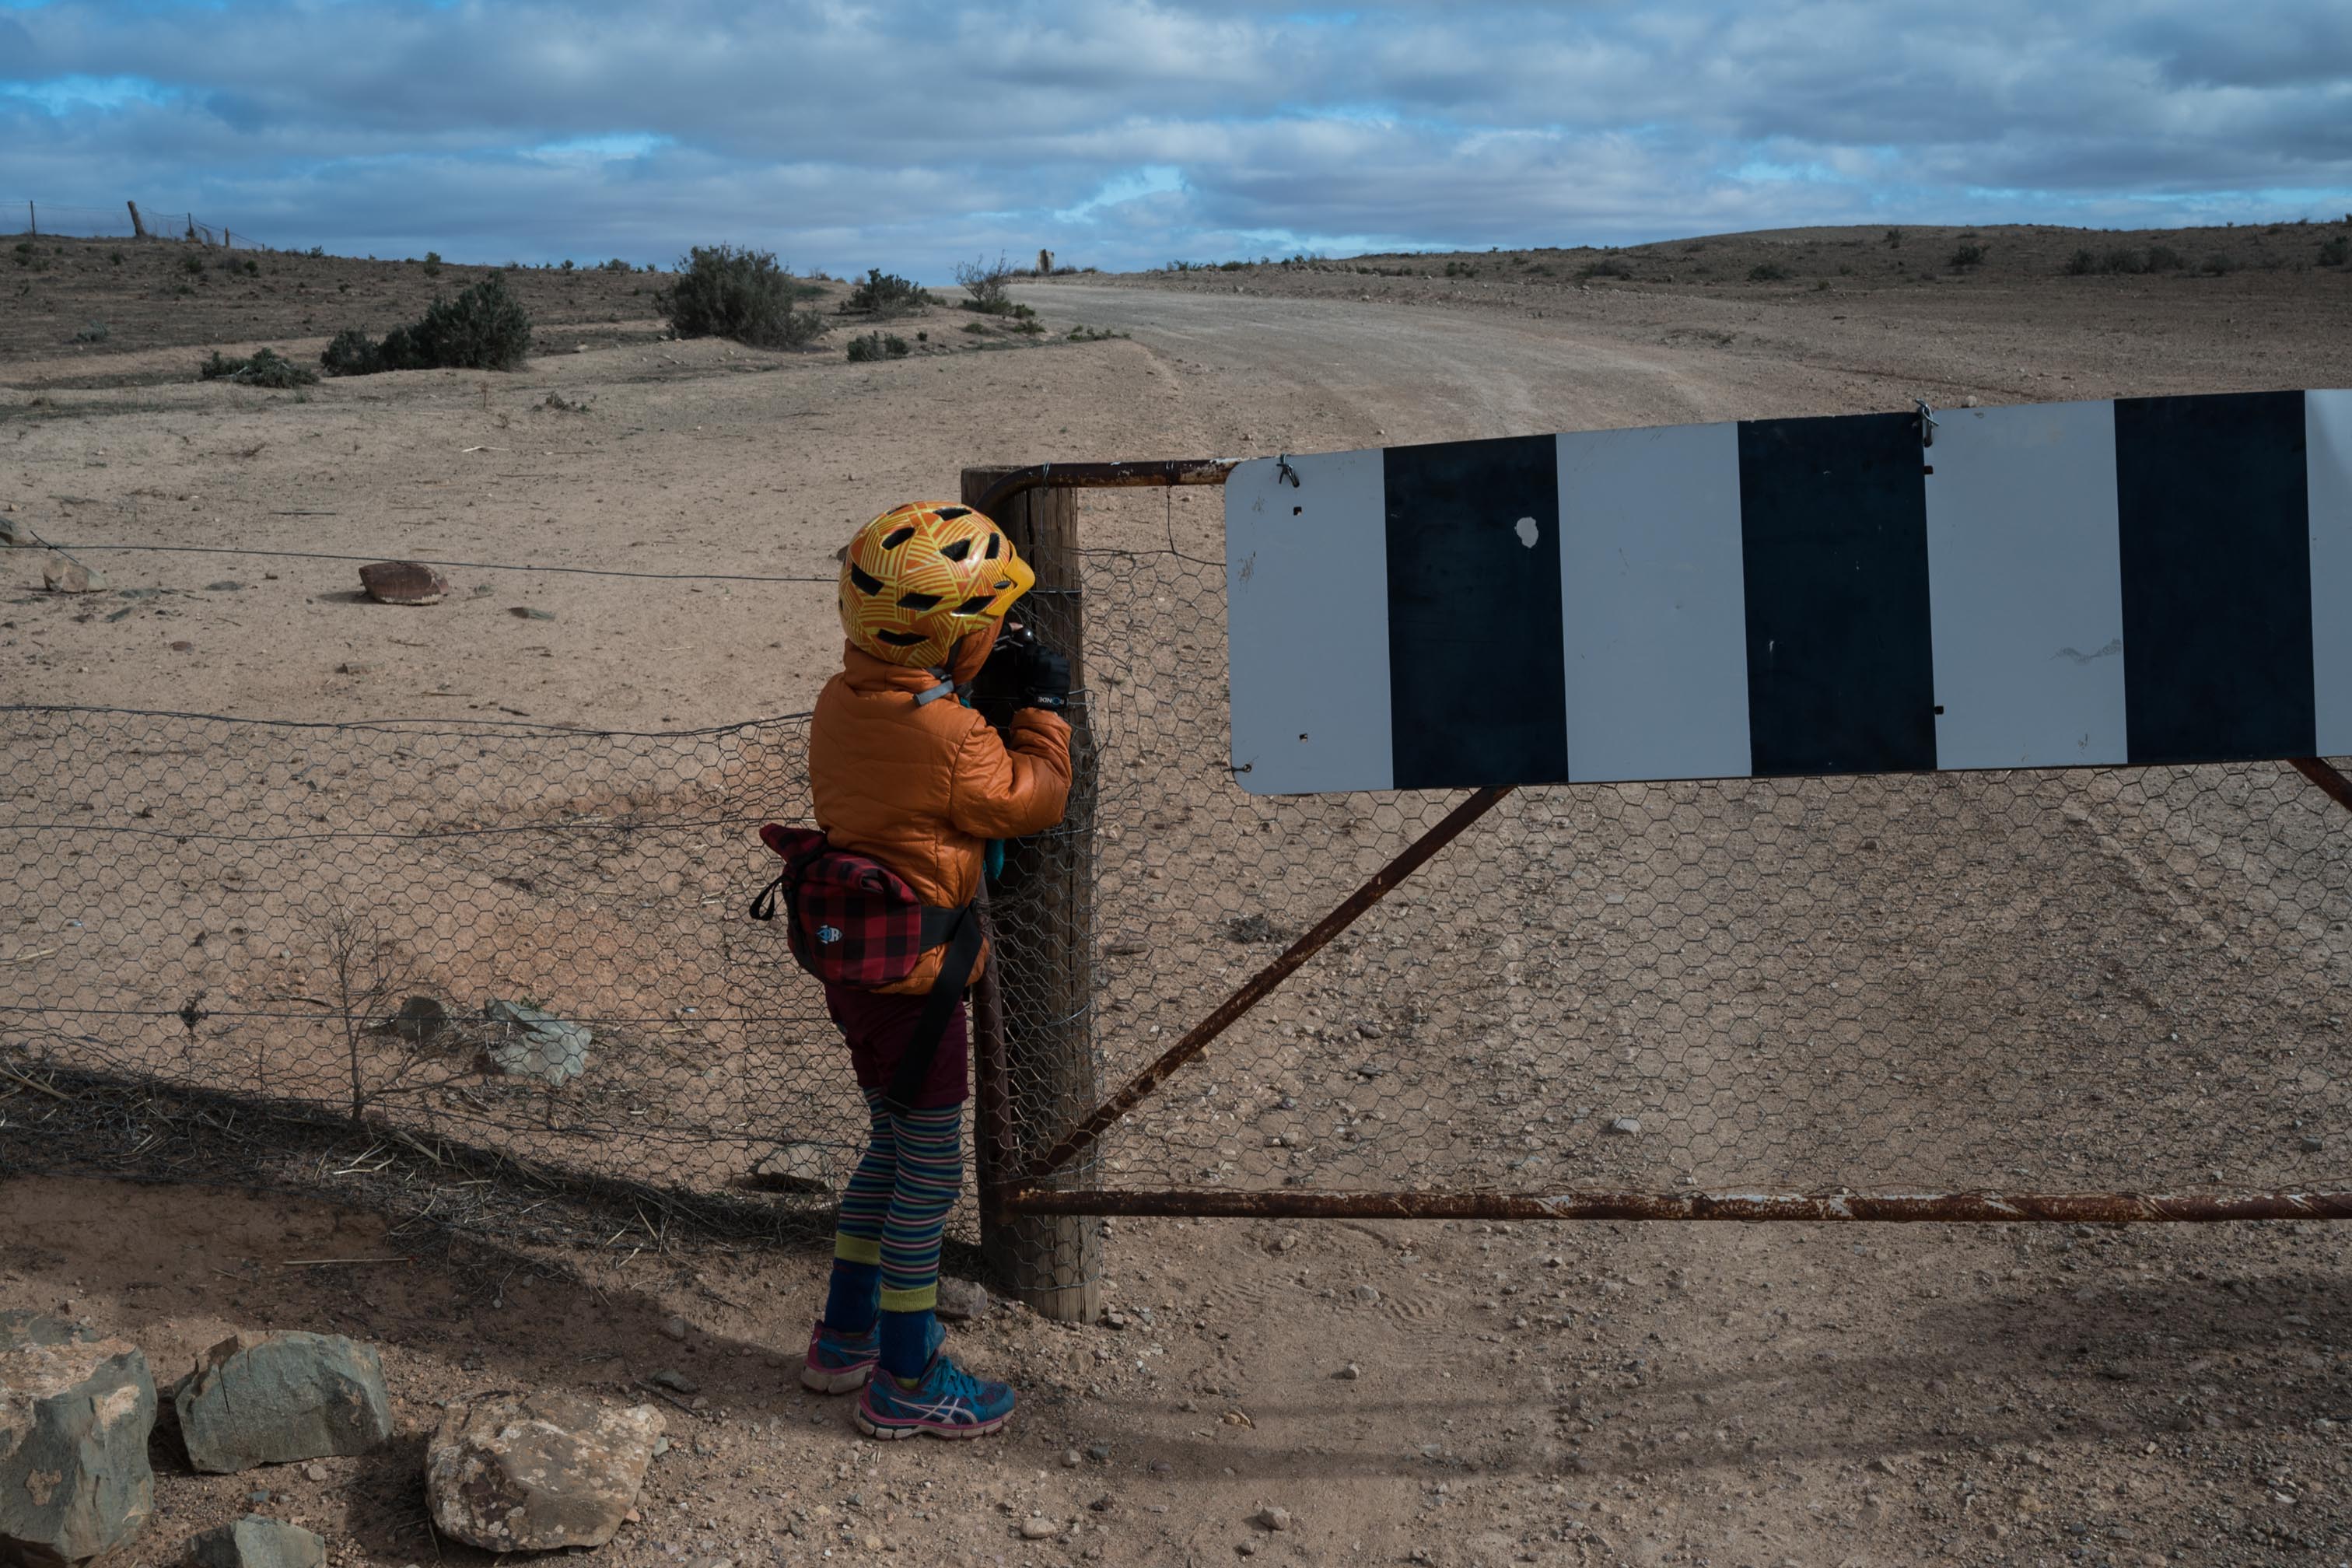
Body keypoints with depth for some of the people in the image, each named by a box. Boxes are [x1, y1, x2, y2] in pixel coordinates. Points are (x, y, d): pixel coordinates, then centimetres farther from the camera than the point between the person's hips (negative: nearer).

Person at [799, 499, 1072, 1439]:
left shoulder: (840, 701, 0)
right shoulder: (949, 738, -25)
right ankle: (905, 1381, 15)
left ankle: (845, 1337, 34)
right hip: (914, 976, -8)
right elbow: (1033, 802, -11)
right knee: (931, 1172, 5)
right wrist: (1044, 708, 0)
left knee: (895, 1148, 23)